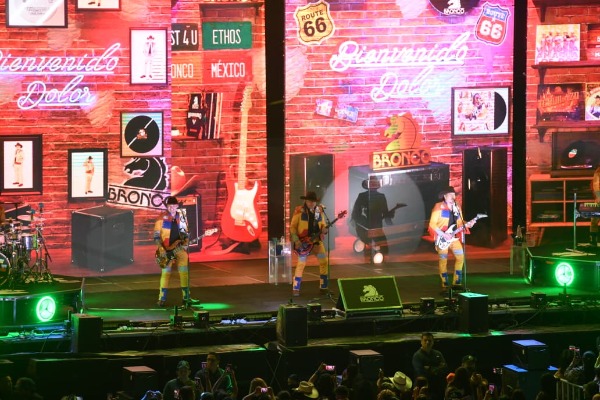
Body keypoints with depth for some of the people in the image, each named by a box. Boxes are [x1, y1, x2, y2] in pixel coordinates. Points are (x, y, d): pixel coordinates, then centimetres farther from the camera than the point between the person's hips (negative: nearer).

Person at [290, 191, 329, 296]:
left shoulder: (319, 211, 6)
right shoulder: (299, 211, -8)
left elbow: (323, 224, 15)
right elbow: (292, 227, -5)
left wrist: (324, 229, -9)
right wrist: (296, 240, -14)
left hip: (317, 241, 5)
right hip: (303, 242, -5)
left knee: (324, 262, 0)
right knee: (301, 264, -8)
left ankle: (324, 287, 11)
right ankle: (296, 289, 0)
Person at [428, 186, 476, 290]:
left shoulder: (457, 208, 11)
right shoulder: (439, 207, -9)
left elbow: (460, 223, 15)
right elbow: (432, 224, -13)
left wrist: (467, 224, -7)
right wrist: (444, 235, -18)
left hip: (453, 237, 6)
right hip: (442, 238, -6)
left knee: (460, 256, -1)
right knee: (443, 260, -4)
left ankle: (457, 282, 9)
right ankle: (445, 285, 2)